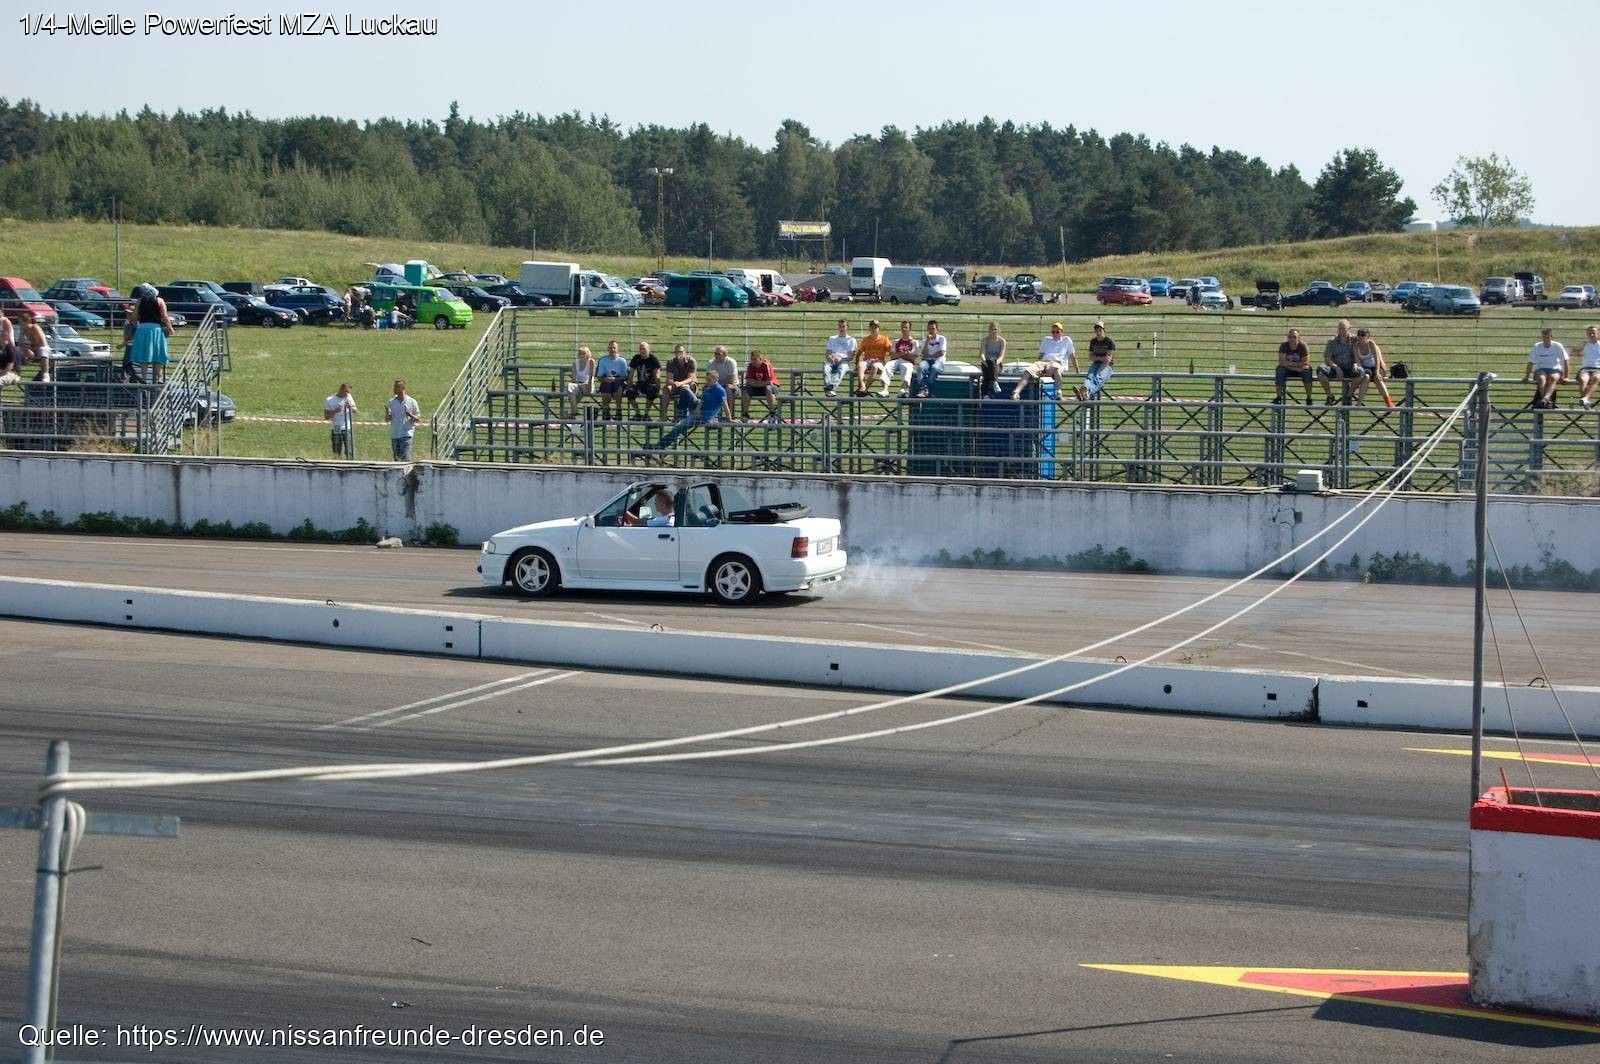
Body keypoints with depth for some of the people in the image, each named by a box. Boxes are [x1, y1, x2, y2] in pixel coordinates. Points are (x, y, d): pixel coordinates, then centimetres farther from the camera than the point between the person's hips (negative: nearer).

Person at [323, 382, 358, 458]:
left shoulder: (349, 397, 5)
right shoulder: (329, 400, -3)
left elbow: (355, 411, 10)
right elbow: (326, 417, -4)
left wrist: (350, 407, -12)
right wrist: (335, 411, -21)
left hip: (348, 429, 1)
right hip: (336, 430, -1)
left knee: (349, 452, -6)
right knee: (337, 453, 2)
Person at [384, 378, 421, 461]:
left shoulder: (411, 402, -2)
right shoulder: (391, 402, 9)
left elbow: (418, 419, 2)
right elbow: (387, 419, 11)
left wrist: (411, 415, -19)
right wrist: (387, 414, -12)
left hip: (406, 434, -5)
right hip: (394, 435, 5)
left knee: (405, 458, -15)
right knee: (396, 459, 10)